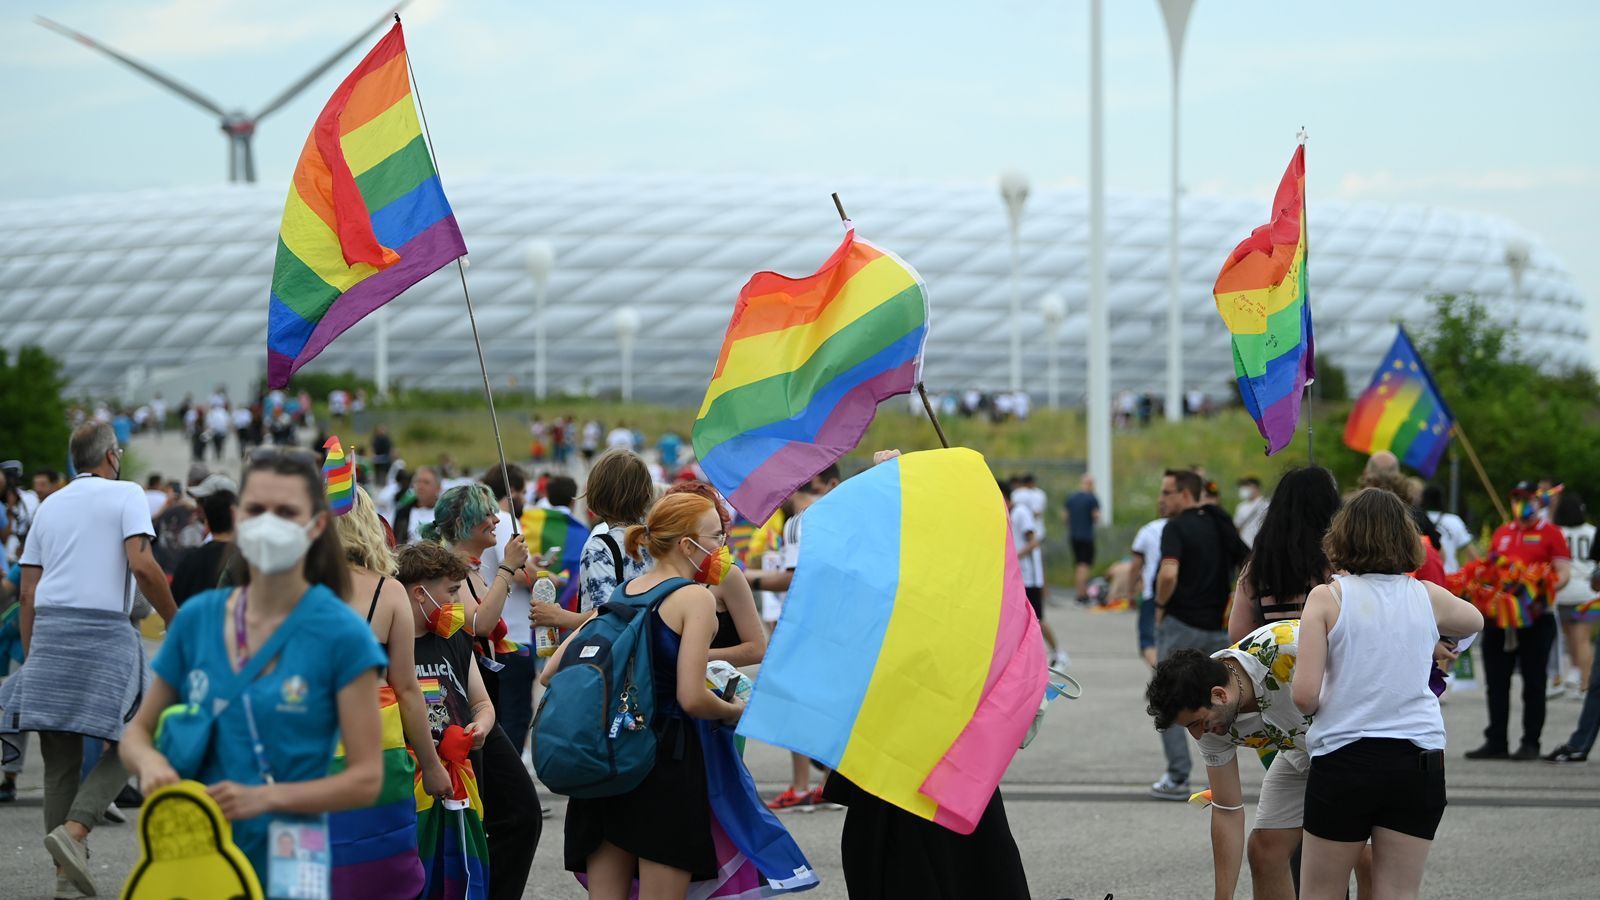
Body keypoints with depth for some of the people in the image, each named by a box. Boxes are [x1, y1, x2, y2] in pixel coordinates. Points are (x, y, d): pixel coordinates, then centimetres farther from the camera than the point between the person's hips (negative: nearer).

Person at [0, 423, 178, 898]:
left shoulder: (50, 506, 19)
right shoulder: (126, 494, 3)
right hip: (104, 628, -5)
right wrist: (176, 622, -2)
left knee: (60, 757, 8)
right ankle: (74, 830, -17)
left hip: (49, 628, 5)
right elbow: (141, 565, -12)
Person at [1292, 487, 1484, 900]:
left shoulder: (1327, 597, -5)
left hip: (1343, 758, -2)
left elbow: (1304, 695, -11)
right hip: (1418, 761, 3)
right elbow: (1474, 621, 29)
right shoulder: (1428, 598, 4)